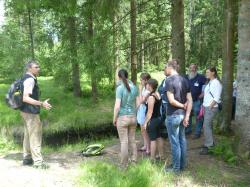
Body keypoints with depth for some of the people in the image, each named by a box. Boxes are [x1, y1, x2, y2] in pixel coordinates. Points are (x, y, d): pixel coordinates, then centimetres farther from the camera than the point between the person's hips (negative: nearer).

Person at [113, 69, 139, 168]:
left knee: (124, 142, 5)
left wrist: (114, 119, -5)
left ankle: (124, 165, 15)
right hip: (133, 117, 5)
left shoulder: (120, 88, -15)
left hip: (122, 118, -5)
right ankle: (134, 160, 28)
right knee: (132, 140, 18)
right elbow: (138, 104, 4)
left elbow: (117, 106, -17)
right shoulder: (134, 87, 0)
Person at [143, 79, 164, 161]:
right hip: (158, 118, 9)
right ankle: (161, 155, 28)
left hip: (152, 120, -9)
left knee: (153, 139, -1)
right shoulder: (158, 94, 5)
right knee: (159, 137, 17)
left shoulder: (151, 97, -21)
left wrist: (145, 122, -14)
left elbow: (150, 112, -20)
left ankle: (152, 158, 8)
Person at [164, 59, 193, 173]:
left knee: (175, 142, 3)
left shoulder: (170, 80, -14)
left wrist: (182, 106, -6)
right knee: (182, 140, 17)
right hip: (182, 115, 8)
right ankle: (182, 165, 29)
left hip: (173, 115, -7)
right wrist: (187, 116, 1)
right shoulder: (185, 80, 7)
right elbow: (190, 100, 3)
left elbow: (171, 100, -22)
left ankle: (176, 168, 14)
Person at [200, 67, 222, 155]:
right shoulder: (209, 83, 14)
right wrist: (204, 106, 10)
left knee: (206, 125, -12)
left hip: (211, 108, -9)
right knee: (209, 125, 15)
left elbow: (216, 98, -17)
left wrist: (210, 106, -19)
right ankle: (211, 142, 27)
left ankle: (207, 146, -8)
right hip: (206, 107, 9)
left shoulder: (216, 83, -12)